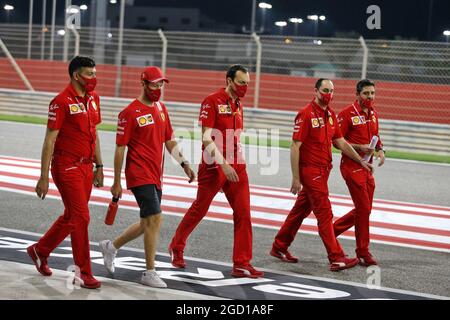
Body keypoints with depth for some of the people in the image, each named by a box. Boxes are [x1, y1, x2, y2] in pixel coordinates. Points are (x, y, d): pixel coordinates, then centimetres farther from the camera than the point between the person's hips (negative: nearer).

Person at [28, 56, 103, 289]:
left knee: (71, 216, 15)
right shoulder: (62, 102, -13)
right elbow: (49, 140, -13)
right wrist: (43, 178, -15)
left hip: (86, 167, 8)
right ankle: (83, 273, 2)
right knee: (80, 218, -7)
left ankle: (40, 250, 35)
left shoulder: (93, 99, 10)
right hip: (67, 167, -8)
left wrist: (99, 167, 18)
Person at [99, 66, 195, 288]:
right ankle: (150, 273, -6)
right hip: (139, 175, -8)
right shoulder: (130, 113, -10)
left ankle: (111, 246, 34)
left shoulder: (161, 109, 12)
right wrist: (117, 183, -8)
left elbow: (169, 141, 20)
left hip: (156, 176, 8)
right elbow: (120, 148, -9)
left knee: (148, 223, 13)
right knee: (154, 218, -14)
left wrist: (184, 163, 7)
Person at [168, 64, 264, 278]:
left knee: (243, 213, -1)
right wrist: (224, 165, -22)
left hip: (235, 167, 7)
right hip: (214, 166, -6)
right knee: (199, 210, 6)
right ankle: (177, 247, 28)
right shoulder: (212, 101, -10)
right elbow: (206, 138, -16)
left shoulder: (238, 105, 13)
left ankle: (241, 264, 1)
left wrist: (238, 166, 16)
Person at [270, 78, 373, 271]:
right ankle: (336, 258, -8)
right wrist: (296, 178, -18)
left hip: (323, 171, 8)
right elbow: (295, 147, -15)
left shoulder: (331, 115, 11)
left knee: (301, 210, 15)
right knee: (324, 213, -9)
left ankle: (279, 247, 27)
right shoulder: (306, 114, -14)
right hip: (310, 170, -8)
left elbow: (340, 142, 18)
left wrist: (361, 161, 14)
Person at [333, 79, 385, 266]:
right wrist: (359, 147, -20)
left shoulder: (373, 114, 12)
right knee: (363, 208, -7)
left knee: (364, 209, 12)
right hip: (351, 165, -8)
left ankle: (332, 229, 30)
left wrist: (380, 149, 3)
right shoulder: (347, 114, -11)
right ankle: (363, 253, 3)